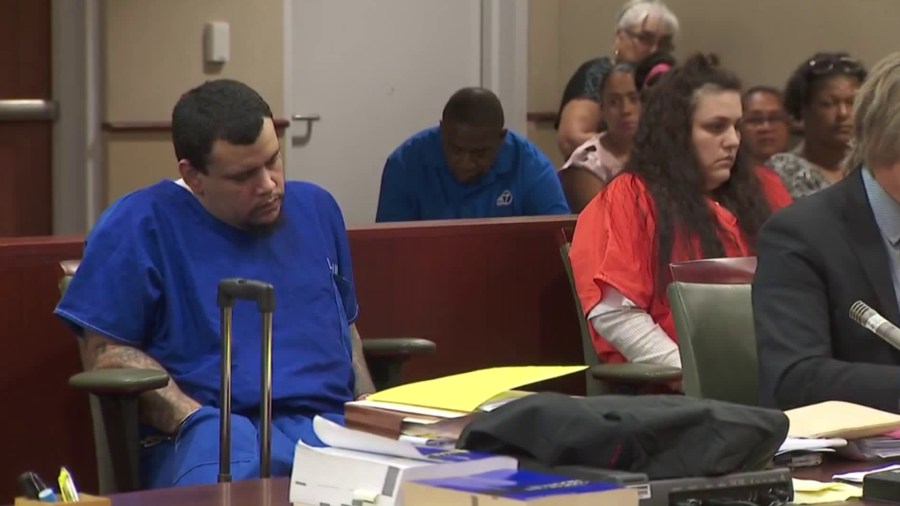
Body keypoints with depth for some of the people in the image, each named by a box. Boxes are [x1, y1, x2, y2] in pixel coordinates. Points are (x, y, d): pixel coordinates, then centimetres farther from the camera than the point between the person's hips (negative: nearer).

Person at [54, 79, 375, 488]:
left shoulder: (315, 208, 20)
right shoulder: (140, 224, 2)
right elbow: (105, 351, -3)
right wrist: (199, 424, -14)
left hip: (335, 423, 6)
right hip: (213, 432, -6)